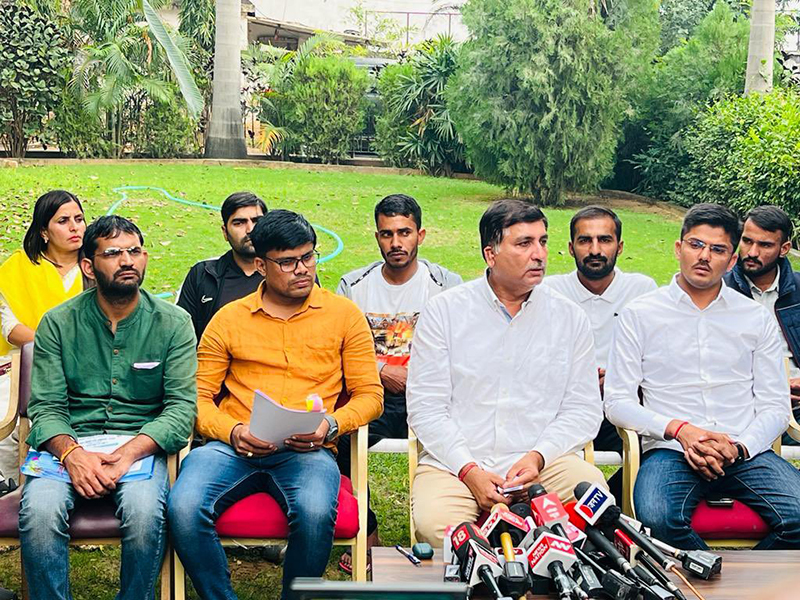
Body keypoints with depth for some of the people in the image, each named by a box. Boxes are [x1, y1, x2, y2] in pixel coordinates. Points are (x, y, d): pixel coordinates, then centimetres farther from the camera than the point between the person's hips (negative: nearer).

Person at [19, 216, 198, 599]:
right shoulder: (59, 323, 6)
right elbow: (45, 407, 0)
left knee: (144, 510, -33)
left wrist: (127, 453, -20)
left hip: (142, 444, 0)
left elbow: (182, 407, -4)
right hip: (68, 443, 1)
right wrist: (71, 453, -22)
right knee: (39, 510, -31)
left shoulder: (173, 323, 4)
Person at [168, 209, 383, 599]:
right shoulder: (228, 319, 15)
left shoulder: (344, 315, 13)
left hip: (308, 450, -1)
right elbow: (198, 395, 11)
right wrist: (232, 431, -9)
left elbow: (369, 394, 11)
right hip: (234, 446, 1)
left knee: (315, 512, -35)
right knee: (184, 507, -30)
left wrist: (331, 425, -9)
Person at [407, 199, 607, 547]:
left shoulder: (570, 318, 11)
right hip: (455, 462, -2)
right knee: (434, 524, -33)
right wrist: (469, 471, -13)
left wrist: (538, 456, -10)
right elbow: (425, 408, 0)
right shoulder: (443, 311, 4)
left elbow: (584, 408, 8)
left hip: (544, 464, 2)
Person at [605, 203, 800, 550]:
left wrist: (739, 448, -9)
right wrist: (678, 429, -12)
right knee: (658, 518, -34)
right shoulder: (639, 315, 8)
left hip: (746, 452, 2)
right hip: (671, 451, -2)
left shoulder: (756, 319, 15)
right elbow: (617, 402, 4)